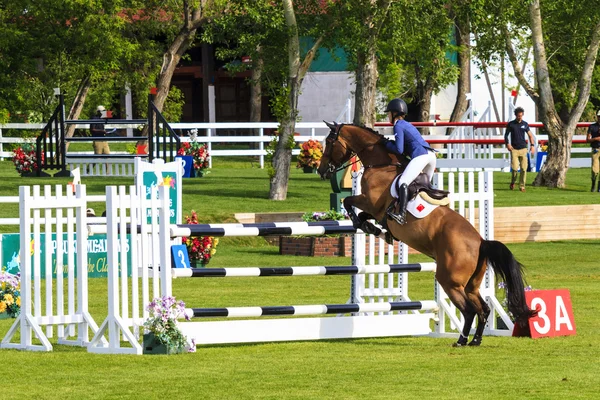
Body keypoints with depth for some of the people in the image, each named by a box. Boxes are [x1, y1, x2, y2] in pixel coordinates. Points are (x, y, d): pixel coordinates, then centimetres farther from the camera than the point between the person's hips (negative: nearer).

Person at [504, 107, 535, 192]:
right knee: (514, 168, -10)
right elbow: (506, 135, 11)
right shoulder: (511, 124, 4)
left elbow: (530, 135, 14)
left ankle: (522, 186, 3)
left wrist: (532, 145, 1)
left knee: (524, 168, -5)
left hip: (523, 149, 1)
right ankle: (512, 182, 15)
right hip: (514, 149, -1)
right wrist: (507, 144, -5)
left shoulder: (525, 124, 8)